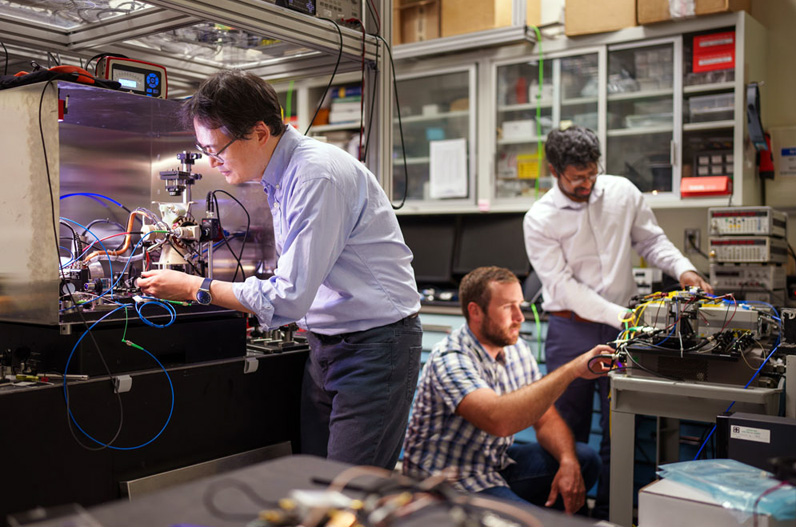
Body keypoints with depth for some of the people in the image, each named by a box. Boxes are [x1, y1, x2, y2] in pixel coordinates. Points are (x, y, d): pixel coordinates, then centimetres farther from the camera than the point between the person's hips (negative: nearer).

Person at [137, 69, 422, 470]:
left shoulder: (319, 176, -21)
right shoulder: (280, 176, 10)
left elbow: (289, 298, -22)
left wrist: (194, 288, -13)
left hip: (375, 344, -9)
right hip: (325, 344, 9)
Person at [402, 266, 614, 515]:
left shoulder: (516, 348, 2)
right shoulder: (450, 360, -25)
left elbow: (546, 419, 5)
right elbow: (498, 420, -41)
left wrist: (568, 462, -16)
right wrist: (571, 370, -41)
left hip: (496, 464, 9)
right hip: (448, 481, -8)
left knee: (584, 460, -1)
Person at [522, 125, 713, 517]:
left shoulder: (622, 192, 1)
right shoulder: (539, 220, -10)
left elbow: (651, 240, 13)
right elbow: (564, 286, -15)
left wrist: (682, 268, -7)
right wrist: (620, 316, -22)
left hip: (621, 326, 3)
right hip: (571, 330, -3)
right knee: (568, 431, 6)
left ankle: (609, 512, 23)